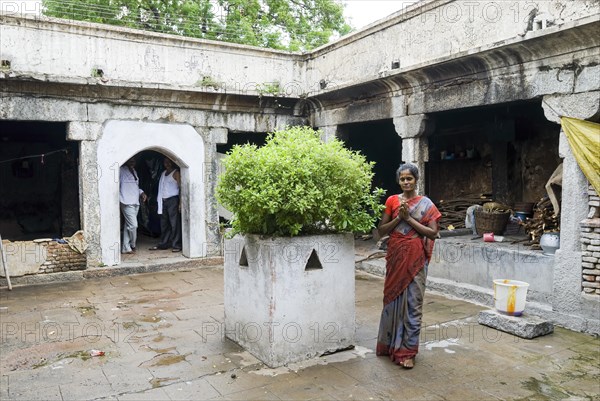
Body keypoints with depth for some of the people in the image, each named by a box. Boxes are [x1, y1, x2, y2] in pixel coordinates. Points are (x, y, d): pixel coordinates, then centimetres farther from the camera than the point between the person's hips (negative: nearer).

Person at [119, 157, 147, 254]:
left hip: (135, 203, 7)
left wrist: (141, 192, 8)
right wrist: (120, 200, -16)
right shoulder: (121, 170, -6)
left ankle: (126, 248, 12)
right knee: (133, 225, -8)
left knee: (128, 226, 8)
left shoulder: (134, 171, 18)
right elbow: (117, 186, -9)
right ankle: (132, 246, 12)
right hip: (127, 203, -7)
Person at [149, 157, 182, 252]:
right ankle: (163, 243, 16)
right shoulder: (163, 174, 19)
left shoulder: (175, 173, -1)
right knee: (164, 224, 9)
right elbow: (161, 188, 16)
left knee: (175, 223, -7)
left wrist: (180, 202, -16)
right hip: (164, 201, 7)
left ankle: (176, 245, -6)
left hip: (173, 200, -7)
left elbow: (180, 187, -8)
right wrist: (160, 201, 6)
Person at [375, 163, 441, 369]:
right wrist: (399, 217, -11)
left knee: (413, 303, 0)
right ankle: (390, 343, 26)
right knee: (393, 299, 9)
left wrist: (409, 218, -12)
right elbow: (381, 230, 4)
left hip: (415, 258, -2)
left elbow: (433, 233, -6)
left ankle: (407, 351, 8)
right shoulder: (392, 201, 5)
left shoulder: (426, 204, 1)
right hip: (396, 256, 2)